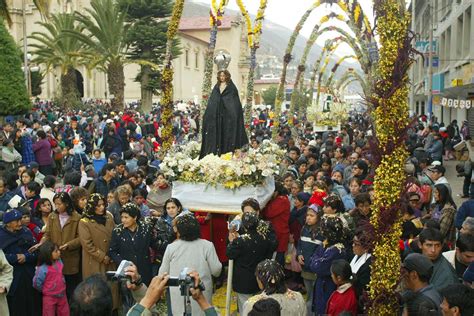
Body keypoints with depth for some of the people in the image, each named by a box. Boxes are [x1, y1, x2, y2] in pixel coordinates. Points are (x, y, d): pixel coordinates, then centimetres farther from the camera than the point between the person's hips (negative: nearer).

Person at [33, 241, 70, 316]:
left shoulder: (59, 262, -6)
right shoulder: (43, 268, -26)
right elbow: (37, 283, -16)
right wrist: (46, 291, 0)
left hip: (62, 295, 6)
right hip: (50, 297, -6)